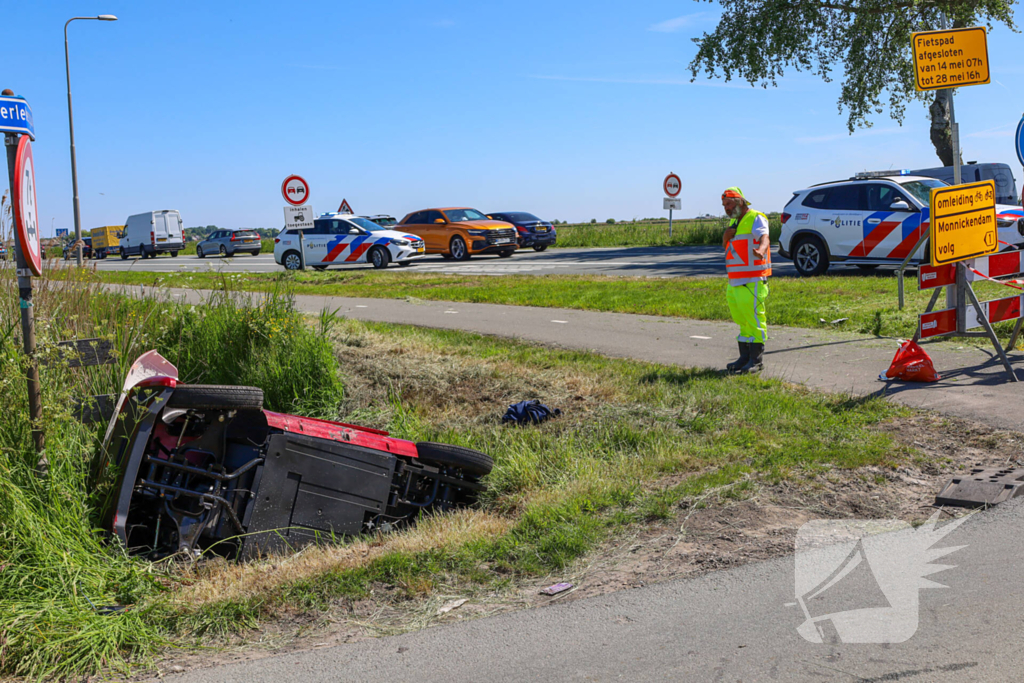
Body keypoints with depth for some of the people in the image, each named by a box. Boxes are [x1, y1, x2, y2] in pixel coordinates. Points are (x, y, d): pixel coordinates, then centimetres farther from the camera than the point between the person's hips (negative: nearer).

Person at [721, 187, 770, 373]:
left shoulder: (755, 218, -8)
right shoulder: (735, 222, 20)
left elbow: (764, 238, -26)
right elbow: (725, 247, 24)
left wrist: (760, 250, -49)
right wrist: (726, 237, 1)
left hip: (752, 281, -9)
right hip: (735, 281, 9)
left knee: (754, 319, -7)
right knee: (742, 320, 13)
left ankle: (756, 359, -2)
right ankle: (745, 357, 20)